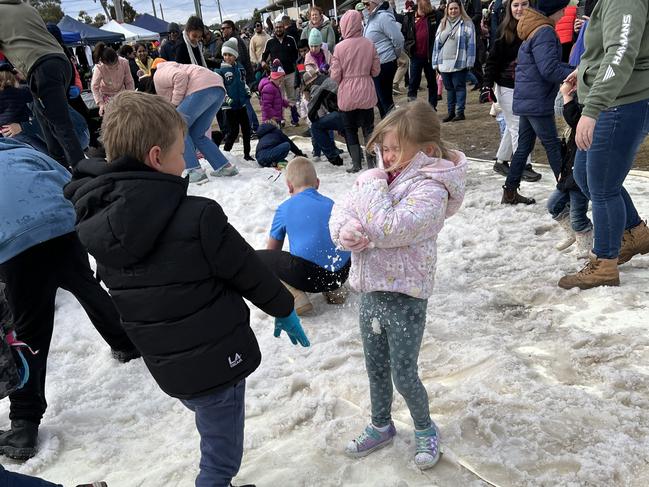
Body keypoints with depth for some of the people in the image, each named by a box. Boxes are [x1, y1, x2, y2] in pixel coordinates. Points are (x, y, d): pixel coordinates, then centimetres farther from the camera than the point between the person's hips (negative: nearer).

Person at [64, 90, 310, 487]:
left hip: (165, 364, 7)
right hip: (216, 358, -6)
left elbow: (121, 293, 9)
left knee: (216, 439, 30)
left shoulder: (98, 224, -4)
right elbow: (247, 270, -12)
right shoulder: (197, 216, -24)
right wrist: (284, 309, 6)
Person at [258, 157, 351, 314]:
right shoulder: (331, 204, 19)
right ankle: (333, 290, 14)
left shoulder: (284, 208, 9)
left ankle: (295, 297, -6)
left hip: (307, 275, -5)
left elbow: (272, 250, 22)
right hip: (341, 274, 6)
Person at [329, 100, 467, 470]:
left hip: (405, 295, -7)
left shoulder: (430, 189, -19)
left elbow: (389, 229, -31)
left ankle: (426, 429, 35)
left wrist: (373, 187, -20)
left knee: (404, 374, 6)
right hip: (371, 290, 7)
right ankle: (381, 426, 44)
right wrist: (344, 229, -19)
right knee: (376, 368, 21)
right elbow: (341, 211, 4)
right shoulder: (379, 176, 3)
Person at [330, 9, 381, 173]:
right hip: (366, 93, 2)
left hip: (347, 94, -2)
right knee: (368, 128, 13)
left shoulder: (340, 47, -11)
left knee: (350, 129, 12)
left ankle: (356, 163, 11)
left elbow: (335, 76, -9)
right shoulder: (369, 44, -5)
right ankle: (371, 162, 11)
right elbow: (376, 70, 2)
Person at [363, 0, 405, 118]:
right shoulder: (372, 17, 10)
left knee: (385, 99, -5)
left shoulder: (383, 17, -18)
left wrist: (395, 56, -6)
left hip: (384, 65, -10)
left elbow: (398, 39, -20)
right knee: (379, 98, 17)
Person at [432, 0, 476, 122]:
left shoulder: (466, 23, -1)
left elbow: (471, 43, -6)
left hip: (459, 63, -5)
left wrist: (469, 61, -12)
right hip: (444, 63, 5)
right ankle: (451, 112, 20)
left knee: (459, 87, 0)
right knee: (449, 88, 11)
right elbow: (437, 43, 13)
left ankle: (460, 112, 5)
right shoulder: (442, 24, 14)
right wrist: (436, 62, 8)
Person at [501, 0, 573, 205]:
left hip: (526, 99, 10)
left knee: (524, 146, 13)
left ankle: (510, 192, 17)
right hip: (537, 102, -10)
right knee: (553, 145, 0)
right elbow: (550, 70, -22)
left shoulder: (534, 29, 15)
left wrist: (574, 69, 6)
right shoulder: (544, 32, -16)